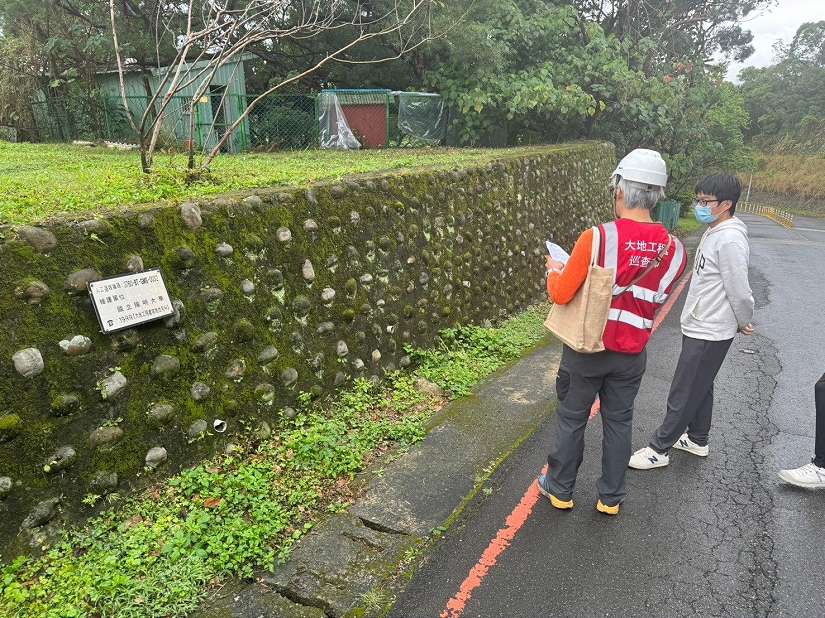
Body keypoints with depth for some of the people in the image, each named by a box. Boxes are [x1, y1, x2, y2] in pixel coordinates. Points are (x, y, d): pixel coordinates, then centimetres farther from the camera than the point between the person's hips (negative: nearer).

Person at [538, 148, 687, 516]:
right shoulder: (673, 249, -6)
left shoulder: (598, 237, -21)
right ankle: (611, 497, 31)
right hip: (631, 354, 4)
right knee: (619, 422, 18)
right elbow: (654, 299, 7)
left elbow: (561, 295, -16)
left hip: (587, 349, -3)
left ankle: (560, 489, 30)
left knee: (571, 419, 14)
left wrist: (554, 271, 4)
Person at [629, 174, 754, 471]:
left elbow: (739, 291, -19)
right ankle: (697, 439, 38)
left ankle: (659, 449, 13)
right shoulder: (713, 232, 9)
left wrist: (744, 323, -3)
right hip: (699, 327, 10)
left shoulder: (730, 240, -23)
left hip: (709, 334, -10)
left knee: (683, 393, 1)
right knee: (699, 388, 22)